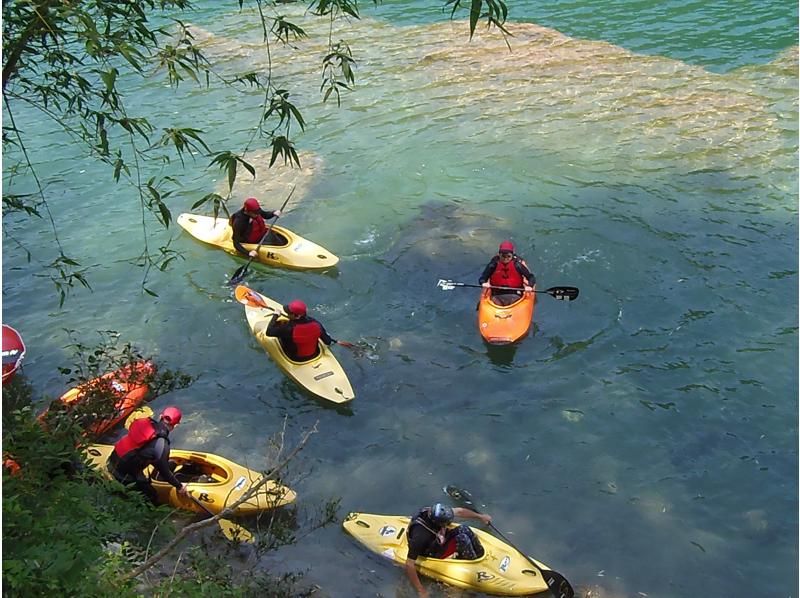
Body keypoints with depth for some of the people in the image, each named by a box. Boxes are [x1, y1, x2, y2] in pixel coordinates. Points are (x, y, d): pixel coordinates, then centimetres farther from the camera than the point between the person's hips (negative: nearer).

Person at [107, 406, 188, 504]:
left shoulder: (145, 423, -4)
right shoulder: (161, 445, -24)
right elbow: (164, 471, -12)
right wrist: (179, 486, 3)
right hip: (125, 474, -7)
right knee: (151, 497, 8)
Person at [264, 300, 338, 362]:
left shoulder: (289, 328, -35)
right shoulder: (315, 323, -23)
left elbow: (269, 332, -23)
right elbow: (328, 341, -11)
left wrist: (275, 315, -11)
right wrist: (334, 341, 12)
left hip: (295, 358, -4)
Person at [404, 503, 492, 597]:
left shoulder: (432, 513, -21)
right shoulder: (420, 534, -40)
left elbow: (459, 511, -5)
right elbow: (409, 565, -36)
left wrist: (480, 516, 4)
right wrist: (421, 590, -30)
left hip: (439, 540, 7)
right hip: (433, 555, -6)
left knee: (463, 529, -14)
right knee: (462, 539, -23)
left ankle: (480, 556, 2)